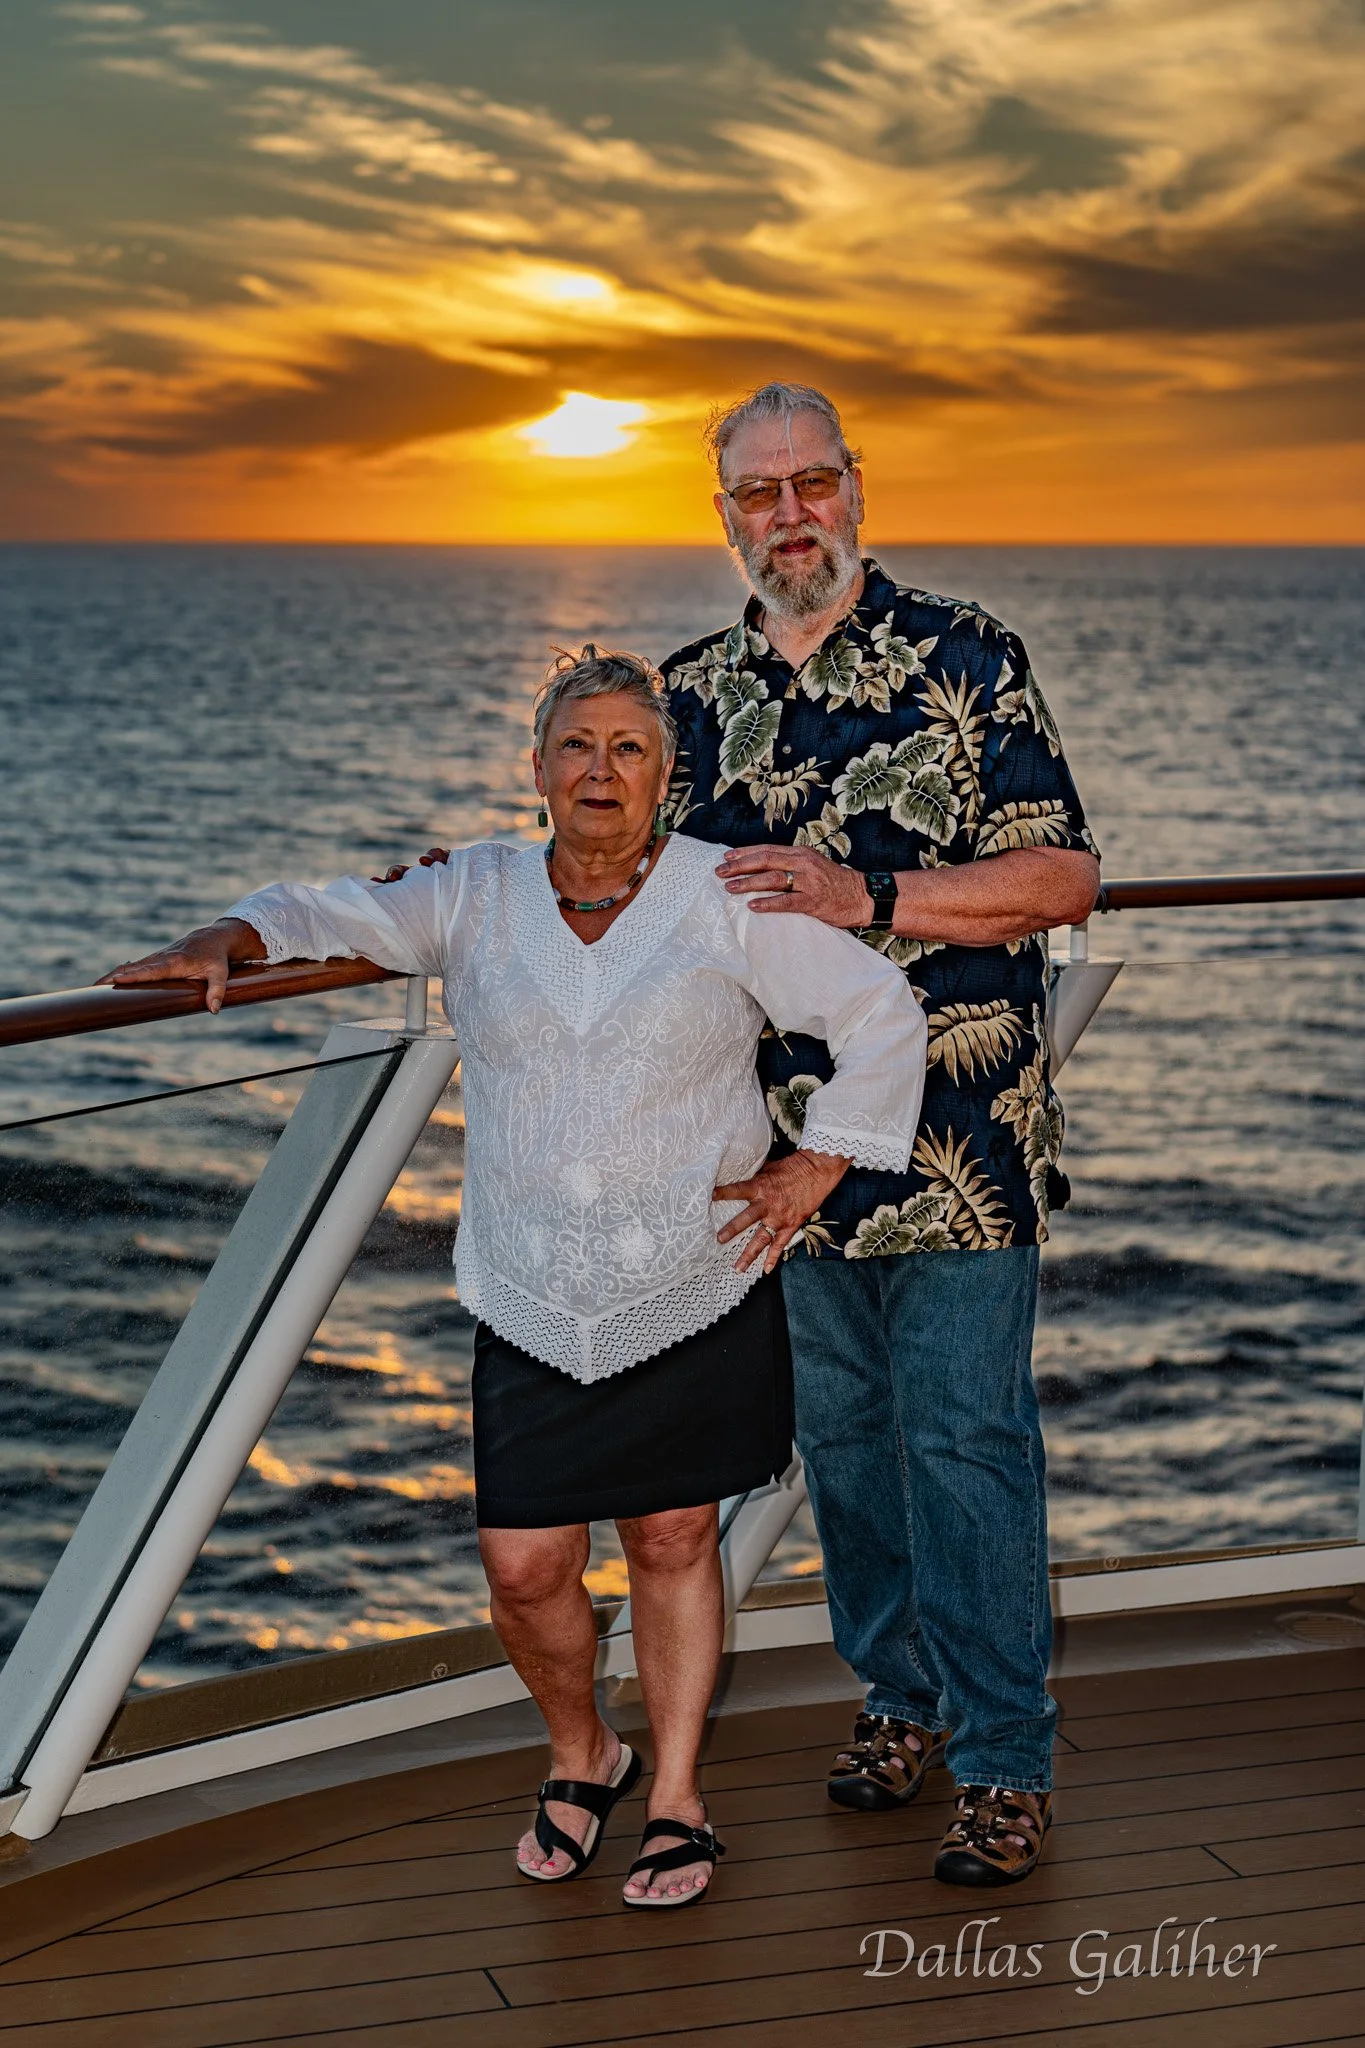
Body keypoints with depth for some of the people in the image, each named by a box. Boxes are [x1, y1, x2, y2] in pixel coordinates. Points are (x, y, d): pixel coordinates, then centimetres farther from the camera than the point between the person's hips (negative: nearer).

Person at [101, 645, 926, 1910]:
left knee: (672, 1538, 6)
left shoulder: (729, 902, -1)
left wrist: (815, 1167, -4)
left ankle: (674, 1799, 23)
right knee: (523, 1567, -1)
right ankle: (580, 1757, 29)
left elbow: (882, 1019, 2)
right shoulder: (478, 899, 5)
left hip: (695, 1288, -1)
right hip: (532, 1308, 2)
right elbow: (340, 921, 3)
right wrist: (225, 941, -18)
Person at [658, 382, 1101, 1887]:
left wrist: (866, 895, -21)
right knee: (841, 1434, 15)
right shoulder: (692, 693, 8)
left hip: (958, 1140, -5)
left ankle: (1005, 1761, 10)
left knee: (966, 1442, -2)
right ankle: (900, 1693, 33)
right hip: (789, 1143, 5)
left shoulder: (965, 659, -5)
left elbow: (1062, 876, -10)